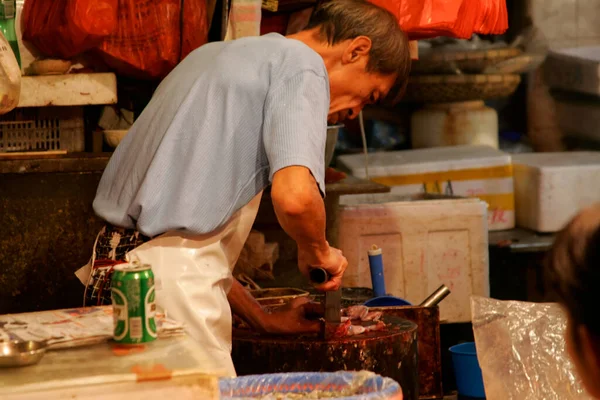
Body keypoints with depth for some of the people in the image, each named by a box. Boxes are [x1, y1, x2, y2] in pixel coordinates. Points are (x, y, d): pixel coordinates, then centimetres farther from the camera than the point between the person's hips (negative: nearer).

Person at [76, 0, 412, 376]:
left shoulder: (214, 54, 23)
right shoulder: (302, 66, -4)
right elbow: (294, 196, -23)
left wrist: (263, 319, 26)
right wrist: (317, 252, 0)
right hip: (168, 285, -9)